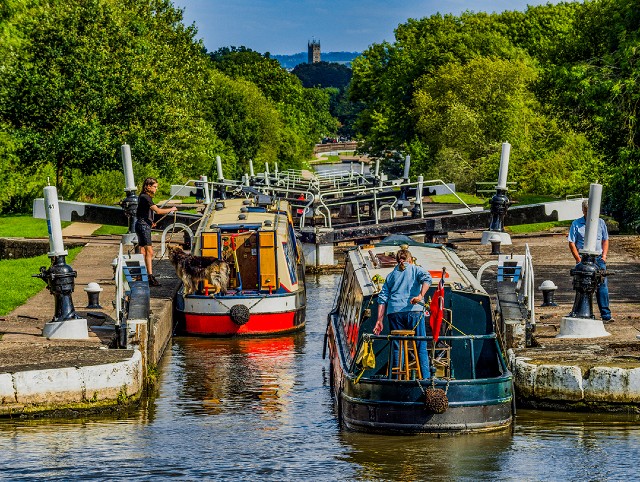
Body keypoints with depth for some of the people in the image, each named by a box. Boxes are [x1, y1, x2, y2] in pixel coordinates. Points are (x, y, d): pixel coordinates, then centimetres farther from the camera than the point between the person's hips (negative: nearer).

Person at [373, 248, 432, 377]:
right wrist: (421, 296, -18)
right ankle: (425, 377, -4)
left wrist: (380, 320, 9)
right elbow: (426, 278, -10)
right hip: (413, 310, -3)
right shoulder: (415, 270, 14)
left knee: (397, 347, 6)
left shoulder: (391, 275, 22)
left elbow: (382, 298, 12)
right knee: (421, 347, 2)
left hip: (394, 312, 3)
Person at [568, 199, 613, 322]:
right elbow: (571, 243, 0)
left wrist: (604, 255, 3)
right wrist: (579, 260, -7)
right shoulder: (576, 224, 1)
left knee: (602, 286, -5)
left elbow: (605, 240, 17)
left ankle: (606, 315, -6)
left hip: (599, 259, 2)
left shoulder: (600, 222, 10)